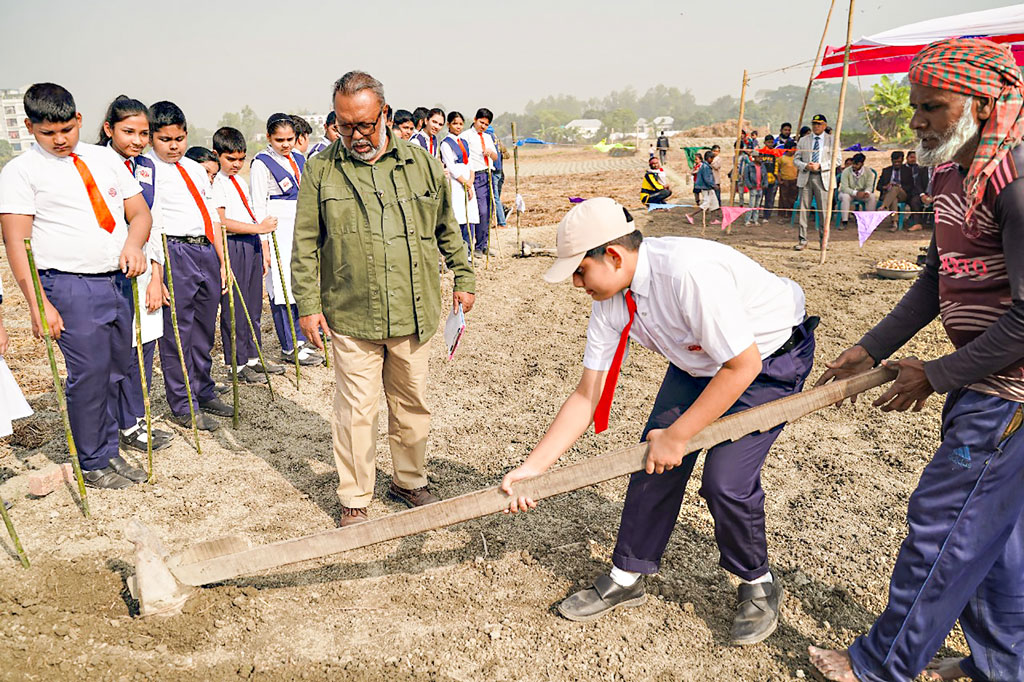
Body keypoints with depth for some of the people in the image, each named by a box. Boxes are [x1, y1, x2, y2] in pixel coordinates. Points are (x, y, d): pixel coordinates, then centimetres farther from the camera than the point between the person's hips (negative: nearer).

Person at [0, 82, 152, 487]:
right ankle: (93, 464, 13)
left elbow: (140, 212, 12)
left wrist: (134, 244, -10)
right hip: (70, 286, -5)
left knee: (116, 371, 10)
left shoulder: (106, 159, 13)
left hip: (118, 280, 5)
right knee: (89, 373, -4)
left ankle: (110, 452, 25)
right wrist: (37, 304, -14)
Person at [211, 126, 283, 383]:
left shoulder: (241, 183, 17)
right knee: (234, 308, -1)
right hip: (232, 247, -8)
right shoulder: (215, 183, -9)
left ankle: (253, 357, 23)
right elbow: (221, 222, -18)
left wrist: (263, 248, 19)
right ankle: (239, 364, 9)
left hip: (252, 245, 8)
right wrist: (259, 228, -20)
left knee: (253, 304, 13)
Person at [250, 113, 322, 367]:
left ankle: (300, 342, 14)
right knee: (283, 288, -5)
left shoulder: (299, 160, 14)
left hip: (300, 230, 7)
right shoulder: (261, 163, -6)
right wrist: (264, 243, -14)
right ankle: (289, 348, 3)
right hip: (277, 231, -6)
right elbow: (258, 206, -9)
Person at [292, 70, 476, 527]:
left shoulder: (421, 163, 6)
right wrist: (308, 305, -1)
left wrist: (463, 278, 14)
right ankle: (355, 498, 22)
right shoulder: (321, 171, 0)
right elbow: (306, 245, 3)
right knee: (356, 409, 4)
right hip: (350, 317, -2)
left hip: (414, 314, 2)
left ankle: (409, 481, 34)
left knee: (412, 403, 14)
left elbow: (447, 229, 15)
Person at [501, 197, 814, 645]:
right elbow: (587, 395, -8)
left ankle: (758, 585, 15)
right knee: (654, 462, 0)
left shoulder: (690, 272, -38)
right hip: (699, 362, 7)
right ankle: (627, 578, 20)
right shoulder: (611, 300, -13)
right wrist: (533, 466, -13)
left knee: (726, 481, -15)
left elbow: (743, 366, -30)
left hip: (770, 360, -6)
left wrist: (678, 435, -25)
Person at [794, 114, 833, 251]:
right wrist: (805, 166, -9)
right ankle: (802, 240, 3)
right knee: (803, 209, -1)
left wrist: (820, 166, -12)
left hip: (823, 178, -1)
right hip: (805, 178, 1)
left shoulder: (832, 140, 9)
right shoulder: (803, 140, 14)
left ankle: (823, 240, 8)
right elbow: (796, 159, 11)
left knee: (823, 210, -2)